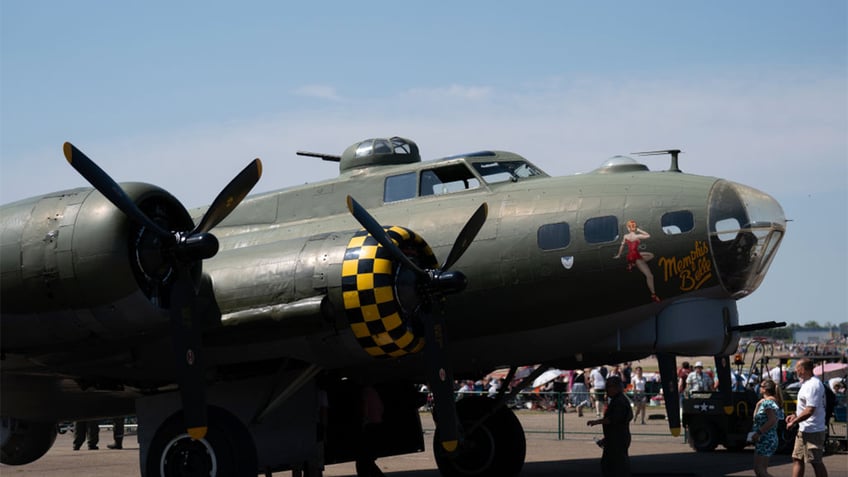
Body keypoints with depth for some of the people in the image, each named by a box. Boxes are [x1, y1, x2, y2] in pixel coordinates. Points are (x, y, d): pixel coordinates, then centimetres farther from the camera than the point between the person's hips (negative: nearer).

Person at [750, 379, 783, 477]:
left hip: (765, 439, -10)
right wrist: (758, 405, 9)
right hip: (769, 439, 10)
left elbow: (772, 421, -24)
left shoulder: (768, 402, -15)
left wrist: (758, 433, -23)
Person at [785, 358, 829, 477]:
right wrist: (795, 415, 12)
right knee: (797, 459, 12)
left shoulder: (814, 385, -19)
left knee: (816, 462, -4)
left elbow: (809, 411, -25)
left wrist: (794, 422, -16)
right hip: (803, 430, 11)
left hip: (813, 430, -11)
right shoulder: (806, 383, 14)